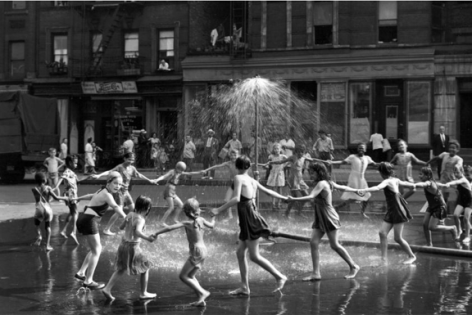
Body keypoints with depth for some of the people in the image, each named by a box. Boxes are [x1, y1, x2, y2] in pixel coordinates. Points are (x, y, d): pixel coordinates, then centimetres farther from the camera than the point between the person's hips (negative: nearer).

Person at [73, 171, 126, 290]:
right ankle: (88, 281, -3)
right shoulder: (107, 195, -14)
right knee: (96, 251, -5)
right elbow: (116, 208, -31)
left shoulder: (102, 191, 16)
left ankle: (81, 273, 26)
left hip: (84, 219, 10)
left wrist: (78, 198, 53)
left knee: (96, 249, 20)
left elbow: (91, 196, 36)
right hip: (89, 221, -10)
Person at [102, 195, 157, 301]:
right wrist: (147, 238, -52)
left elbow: (121, 227, 14)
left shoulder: (130, 214, 2)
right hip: (133, 247, -7)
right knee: (145, 268, 12)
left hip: (123, 244, 7)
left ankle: (107, 289, 8)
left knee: (120, 269, 19)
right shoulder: (141, 220, -19)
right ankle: (143, 293, 17)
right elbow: (137, 232, -38)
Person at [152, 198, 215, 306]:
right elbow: (211, 225, 20)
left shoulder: (187, 223, -14)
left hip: (196, 252, -7)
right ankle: (201, 299, 13)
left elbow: (169, 228, -21)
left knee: (183, 276, -1)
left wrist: (157, 233, -13)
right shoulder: (201, 220, 2)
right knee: (190, 276, 18)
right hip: (203, 250, 7)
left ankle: (203, 292, -7)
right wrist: (213, 218, 40)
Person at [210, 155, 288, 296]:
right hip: (247, 221, 8)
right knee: (240, 253, 10)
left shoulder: (238, 178, -8)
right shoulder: (253, 181, 13)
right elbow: (268, 191, 24)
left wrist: (219, 210, -21)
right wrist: (284, 197, 40)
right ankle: (244, 287, 11)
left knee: (254, 256, -5)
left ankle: (280, 277, -1)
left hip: (250, 219, -8)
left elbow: (236, 199, -20)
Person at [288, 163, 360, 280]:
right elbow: (342, 187, 21)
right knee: (313, 242, 0)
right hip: (320, 218, 9)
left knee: (334, 245, -2)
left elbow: (311, 197, -28)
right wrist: (355, 190, 36)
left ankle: (353, 267, 13)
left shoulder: (322, 184, -17)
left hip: (328, 217, -9)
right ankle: (316, 273, 0)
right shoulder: (329, 183, 10)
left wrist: (293, 199, -32)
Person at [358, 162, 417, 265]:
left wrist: (365, 190, -51)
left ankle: (412, 256, 16)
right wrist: (413, 185, 54)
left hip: (398, 211, -9)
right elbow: (405, 183, 31)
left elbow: (378, 188, -36)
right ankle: (384, 259, -4)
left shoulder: (387, 182, -15)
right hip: (391, 211, 9)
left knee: (398, 238, -3)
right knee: (382, 233, -2)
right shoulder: (395, 180, 11)